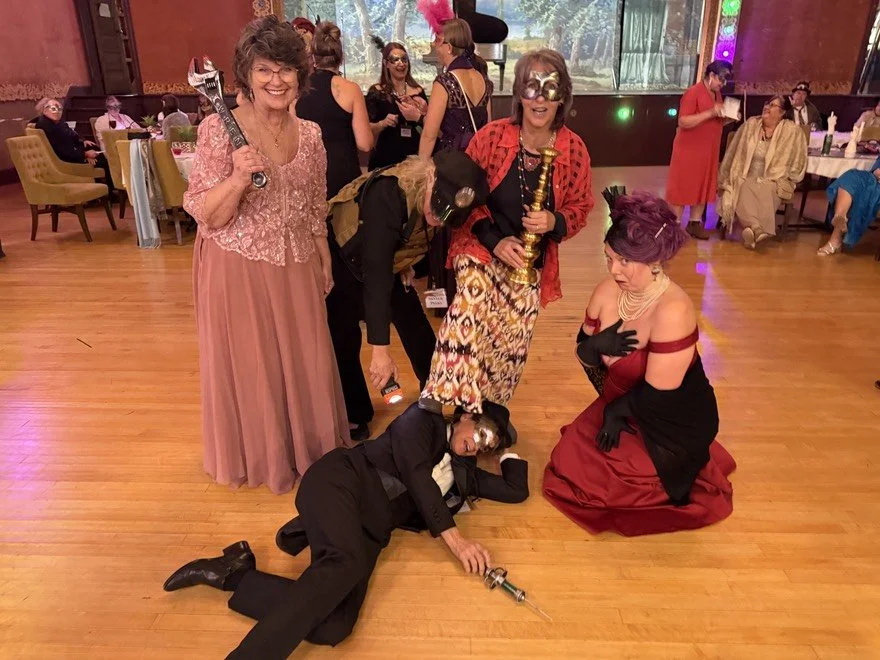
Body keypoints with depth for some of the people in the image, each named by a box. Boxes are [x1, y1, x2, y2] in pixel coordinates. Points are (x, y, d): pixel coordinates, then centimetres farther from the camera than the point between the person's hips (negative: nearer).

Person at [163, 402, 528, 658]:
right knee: (347, 563, -39)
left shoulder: (463, 473, 27)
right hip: (342, 481, -5)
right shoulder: (424, 419, 10)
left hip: (370, 528, 6)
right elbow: (415, 472, -5)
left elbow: (516, 491, 30)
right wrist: (453, 536, -9)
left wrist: (506, 447, 27)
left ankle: (234, 573, -6)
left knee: (335, 626, -23)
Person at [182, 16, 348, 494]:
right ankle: (257, 457, 34)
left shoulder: (309, 134, 2)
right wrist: (238, 178, -30)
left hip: (297, 269, 4)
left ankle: (306, 447, 38)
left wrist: (325, 264, 13)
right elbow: (206, 216, -14)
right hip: (240, 269, -4)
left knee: (303, 360, 14)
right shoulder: (219, 129, -13)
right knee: (249, 364, 11)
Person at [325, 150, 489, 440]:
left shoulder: (435, 200, -18)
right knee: (345, 341, -4)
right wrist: (380, 348, -47)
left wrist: (407, 264, -8)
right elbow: (375, 273, -44)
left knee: (417, 329, 5)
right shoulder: (387, 195, -40)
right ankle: (354, 416, 15)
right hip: (343, 260, -6)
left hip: (389, 260, 6)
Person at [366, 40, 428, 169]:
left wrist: (419, 117, -10)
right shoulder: (376, 92, -3)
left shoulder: (418, 92, 5)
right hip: (385, 160, -3)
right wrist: (383, 123, -22)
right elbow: (367, 129, -4)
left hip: (413, 157, 3)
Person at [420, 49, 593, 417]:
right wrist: (494, 240, -15)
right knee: (471, 307, -32)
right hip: (481, 249, -2)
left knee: (511, 344, 11)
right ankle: (448, 400, -21)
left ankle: (490, 414, 35)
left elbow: (580, 207, 4)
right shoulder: (492, 136, -12)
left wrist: (555, 222, -19)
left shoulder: (574, 149, -7)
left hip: (530, 262, 3)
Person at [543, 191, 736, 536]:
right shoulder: (609, 289, -11)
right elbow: (584, 354, 0)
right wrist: (594, 346, -24)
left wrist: (616, 410, -8)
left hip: (673, 424, -6)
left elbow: (658, 395, -26)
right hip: (622, 407, 7)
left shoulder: (672, 310, -32)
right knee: (565, 460, 1)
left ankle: (684, 471, 13)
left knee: (577, 477, -9)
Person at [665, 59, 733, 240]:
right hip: (689, 150, -8)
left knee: (703, 186, 10)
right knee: (682, 186, -2)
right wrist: (710, 113, -26)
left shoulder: (717, 94, 13)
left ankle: (695, 222, 19)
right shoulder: (693, 92, -14)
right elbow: (683, 122, -22)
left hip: (709, 150, 8)